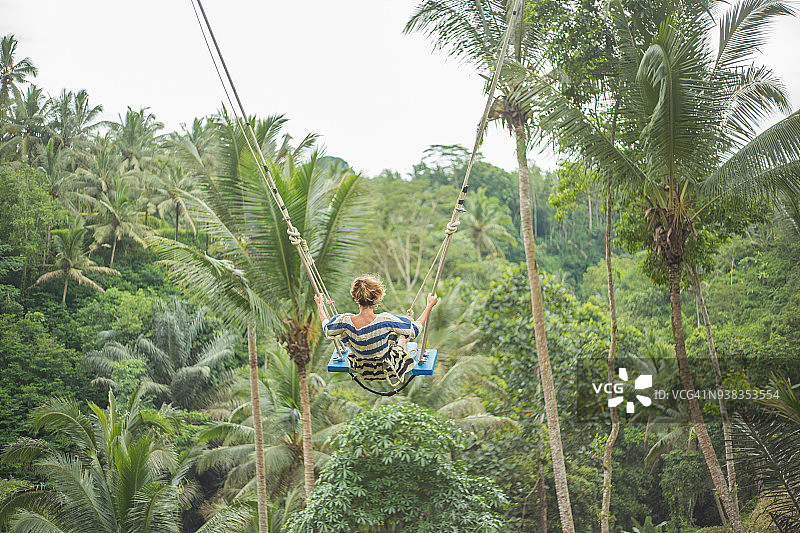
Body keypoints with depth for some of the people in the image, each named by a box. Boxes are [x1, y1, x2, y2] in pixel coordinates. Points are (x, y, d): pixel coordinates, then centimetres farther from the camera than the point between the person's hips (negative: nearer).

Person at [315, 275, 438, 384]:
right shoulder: (386, 320, -35)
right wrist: (429, 305, -10)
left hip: (360, 369, 3)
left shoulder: (345, 321, -28)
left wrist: (319, 305, 10)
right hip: (388, 369, -2)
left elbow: (327, 329, -4)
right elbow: (415, 329, -20)